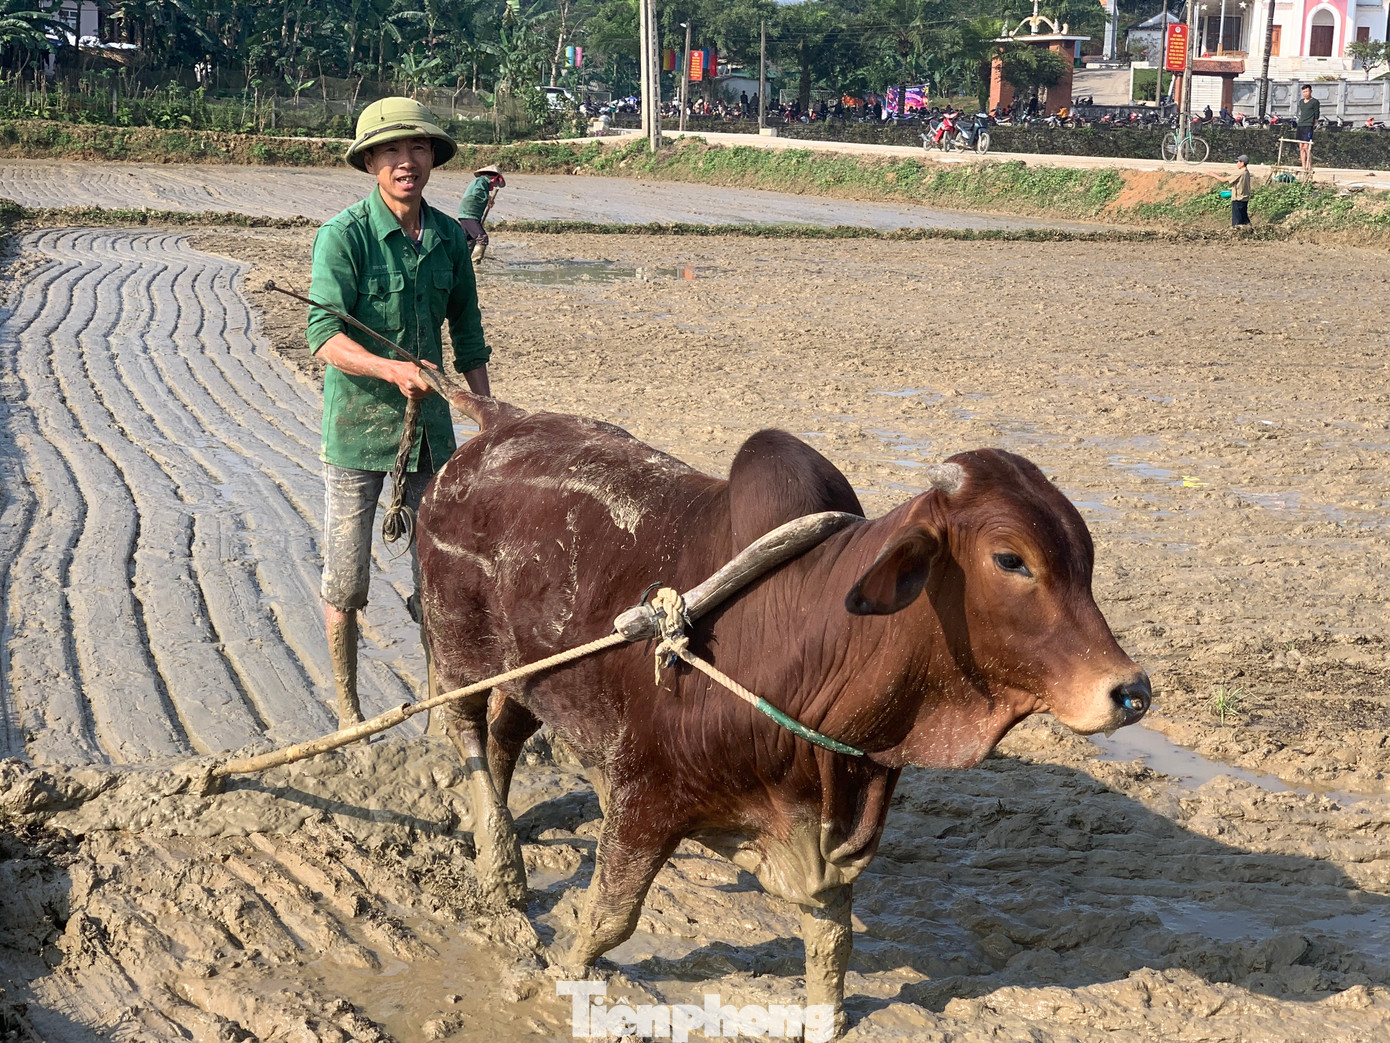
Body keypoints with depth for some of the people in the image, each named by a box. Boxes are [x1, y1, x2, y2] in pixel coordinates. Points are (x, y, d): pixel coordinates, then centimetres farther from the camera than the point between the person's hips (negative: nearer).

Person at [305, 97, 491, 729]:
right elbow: (324, 335, -20)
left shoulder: (449, 237, 4)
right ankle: (347, 711, 22)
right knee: (346, 580, 6)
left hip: (429, 423, 4)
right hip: (357, 425, -4)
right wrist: (392, 370, -35)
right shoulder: (344, 235, -11)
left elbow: (468, 338, 14)